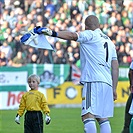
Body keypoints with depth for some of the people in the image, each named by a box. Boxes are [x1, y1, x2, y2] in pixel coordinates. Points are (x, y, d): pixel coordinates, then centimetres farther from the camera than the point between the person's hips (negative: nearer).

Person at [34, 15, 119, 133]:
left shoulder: (90, 35, 5)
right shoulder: (109, 42, 26)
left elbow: (73, 36, -15)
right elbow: (115, 67, 23)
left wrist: (52, 33, -24)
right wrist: (114, 89, 23)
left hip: (93, 81, -8)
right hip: (107, 83, 8)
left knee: (88, 115, -16)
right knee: (103, 118, 9)